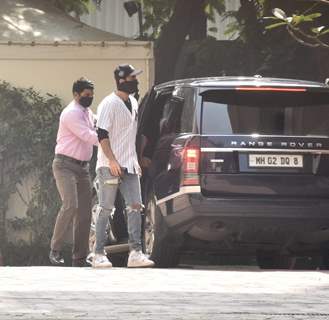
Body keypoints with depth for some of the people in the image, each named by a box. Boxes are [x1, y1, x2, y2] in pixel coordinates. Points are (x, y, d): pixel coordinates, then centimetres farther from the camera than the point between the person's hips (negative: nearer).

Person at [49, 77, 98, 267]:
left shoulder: (88, 113, 16)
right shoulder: (71, 113, -13)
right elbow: (88, 137, -21)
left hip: (83, 166, 9)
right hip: (65, 166, -9)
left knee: (85, 212, 4)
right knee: (70, 205, -21)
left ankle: (80, 257, 7)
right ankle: (55, 250, -13)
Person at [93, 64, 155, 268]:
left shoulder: (133, 103, 15)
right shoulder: (109, 104, -10)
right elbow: (102, 135, -15)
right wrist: (112, 161, -21)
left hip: (130, 166, 7)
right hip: (110, 166, -7)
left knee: (135, 207, -2)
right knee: (106, 209, -4)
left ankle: (136, 253, -5)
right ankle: (99, 255, 1)